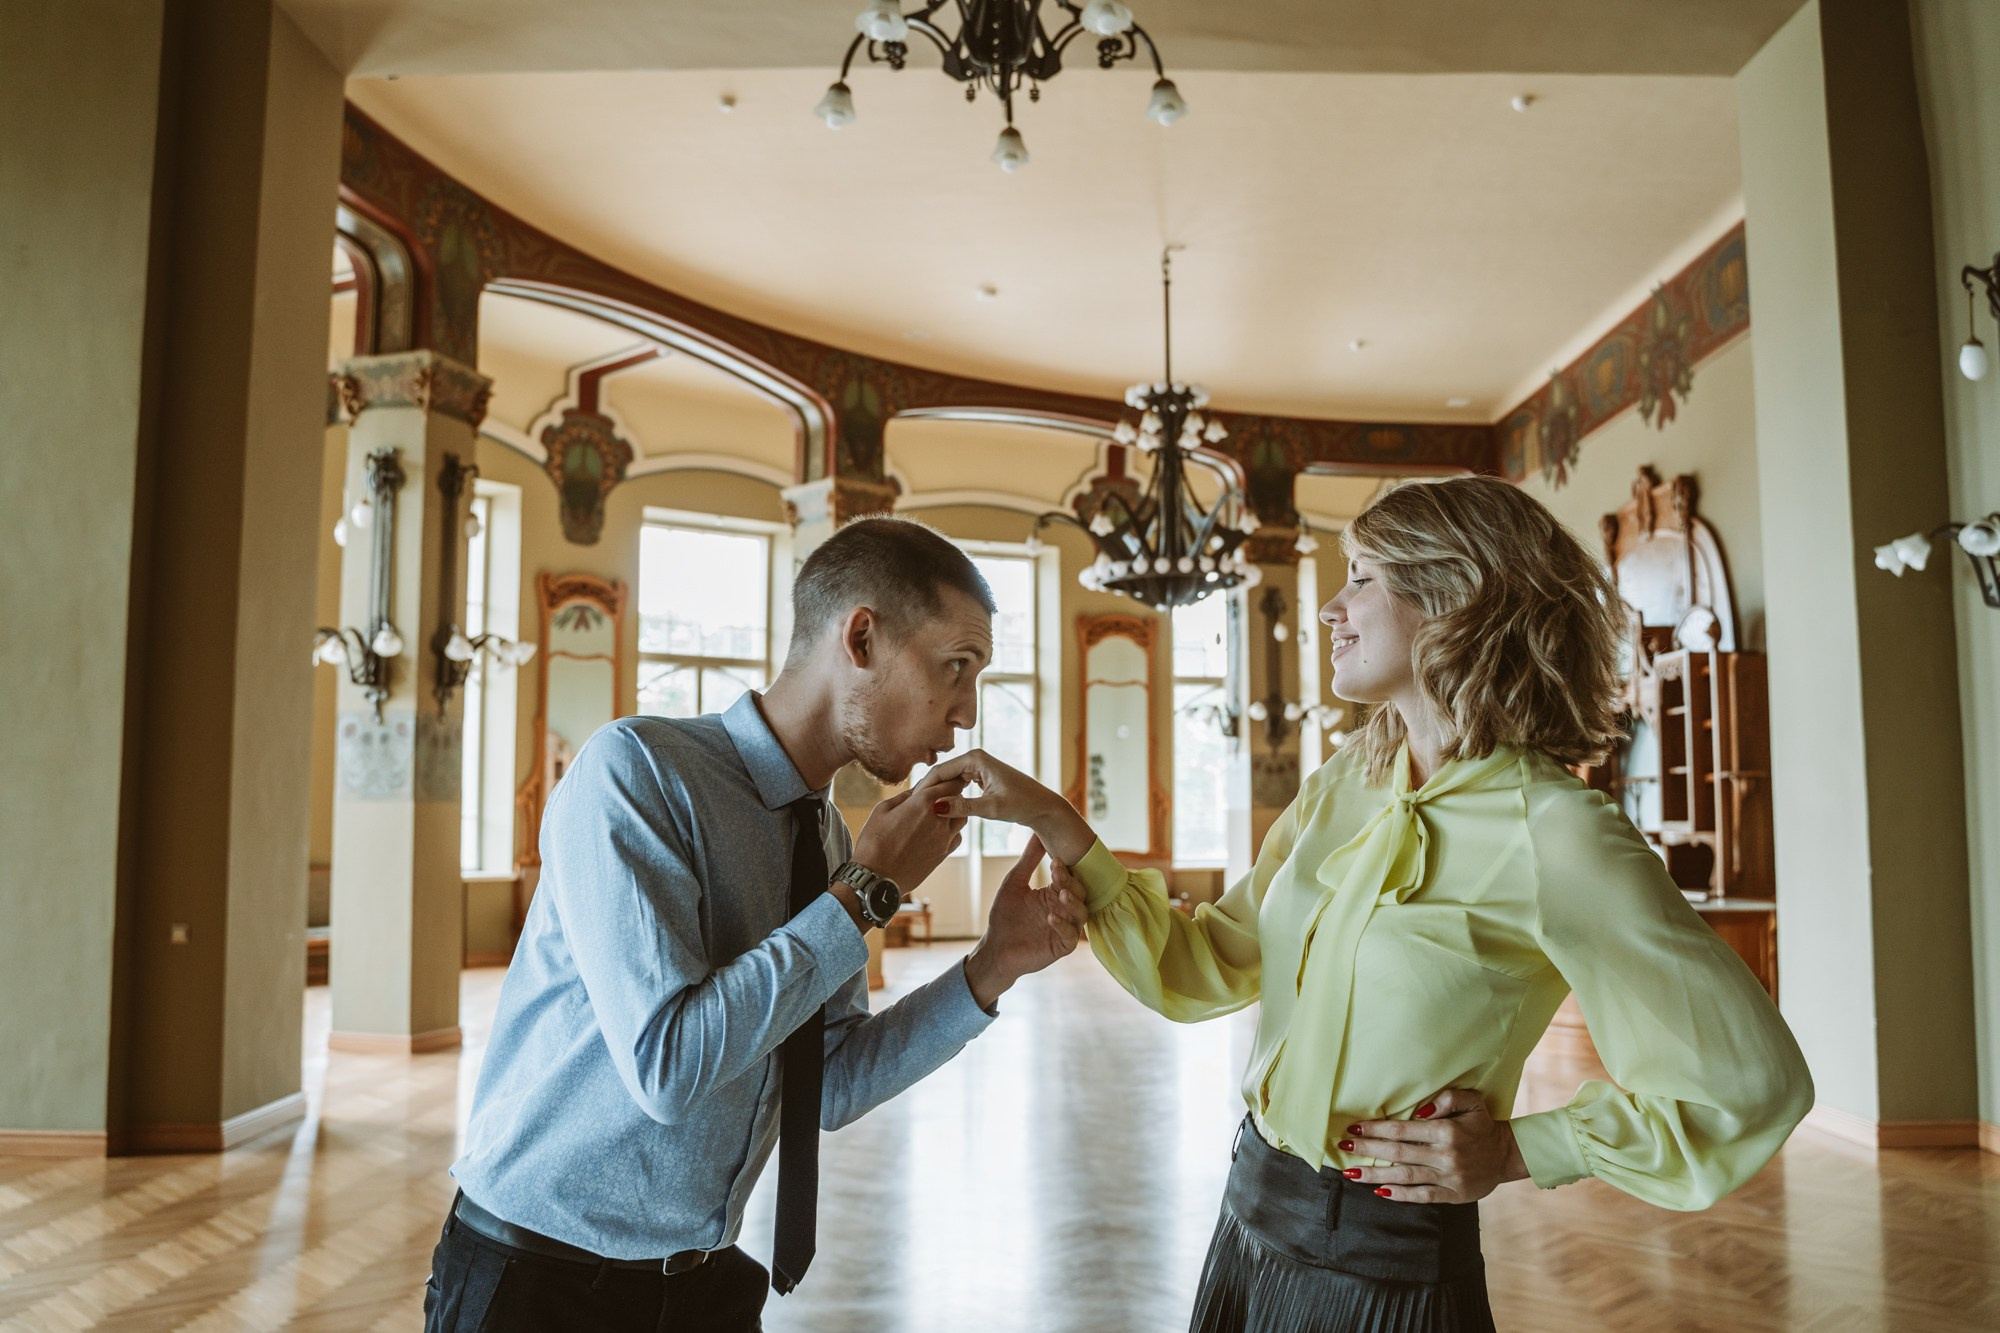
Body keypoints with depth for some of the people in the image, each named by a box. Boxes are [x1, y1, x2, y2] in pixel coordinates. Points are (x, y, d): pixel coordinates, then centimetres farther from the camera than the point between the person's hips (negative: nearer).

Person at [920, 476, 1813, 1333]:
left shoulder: (1554, 834, -19)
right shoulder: (1346, 785, 2)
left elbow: (1750, 1081, -13)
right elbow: (1201, 969, 3)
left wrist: (1514, 1152, -12)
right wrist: (1053, 823, -2)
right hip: (1251, 1213, 7)